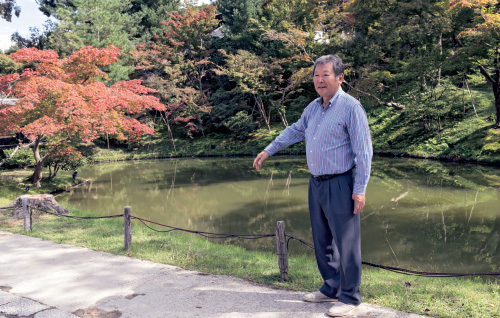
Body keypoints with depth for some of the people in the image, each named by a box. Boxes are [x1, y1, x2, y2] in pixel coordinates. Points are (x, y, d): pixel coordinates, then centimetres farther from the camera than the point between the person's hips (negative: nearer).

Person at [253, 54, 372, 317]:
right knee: (322, 241, 16)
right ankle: (331, 289, 31)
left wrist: (359, 190, -16)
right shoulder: (313, 107, 11)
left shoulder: (351, 107, -12)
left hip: (340, 185, -8)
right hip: (316, 184, 8)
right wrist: (268, 151, 27)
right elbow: (295, 131, 26)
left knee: (346, 243, 1)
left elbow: (364, 152, -14)